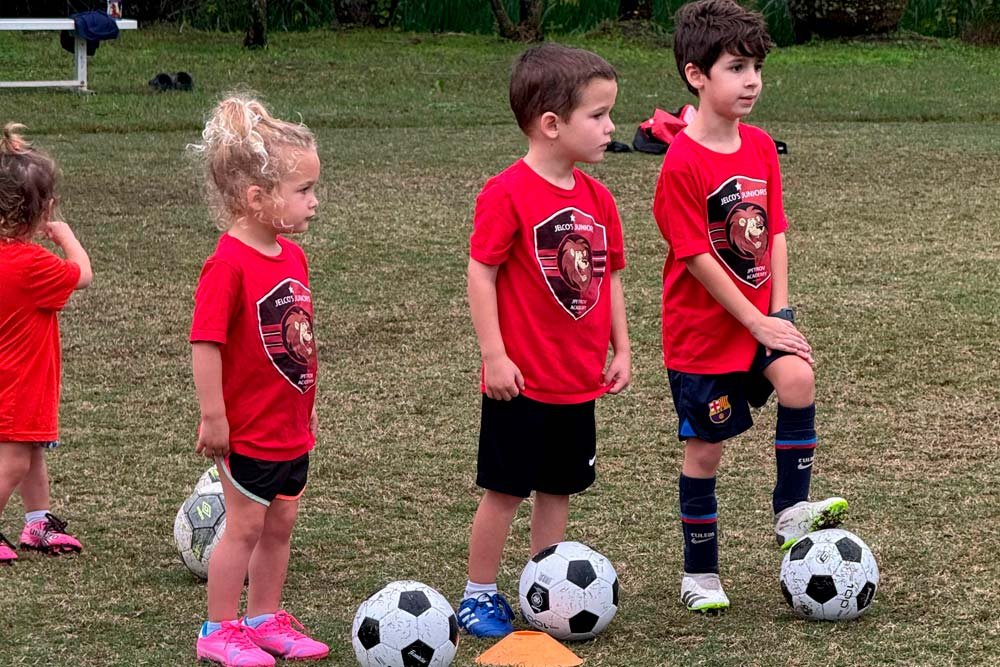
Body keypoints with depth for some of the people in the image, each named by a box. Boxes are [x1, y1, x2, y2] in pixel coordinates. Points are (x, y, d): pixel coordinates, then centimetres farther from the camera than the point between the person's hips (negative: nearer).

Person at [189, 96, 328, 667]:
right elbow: (206, 343, -22)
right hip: (248, 430, -8)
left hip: (292, 427, 8)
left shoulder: (293, 256, 5)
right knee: (245, 526, 2)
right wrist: (213, 417, -21)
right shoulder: (229, 265, -22)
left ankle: (266, 619, 29)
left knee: (281, 524, 16)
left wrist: (309, 404, 19)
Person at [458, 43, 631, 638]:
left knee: (559, 488, 14)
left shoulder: (597, 198, 6)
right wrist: (495, 355, -16)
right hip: (522, 381, -7)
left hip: (580, 381, 7)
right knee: (505, 490, 2)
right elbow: (482, 274, -15)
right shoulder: (508, 194, -16)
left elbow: (610, 276, 14)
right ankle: (480, 597, 14)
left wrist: (621, 350, 10)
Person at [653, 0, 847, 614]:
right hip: (702, 327, -5)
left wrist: (780, 311, -8)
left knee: (798, 378, -23)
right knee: (705, 447, 4)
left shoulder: (760, 147, 2)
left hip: (761, 316, 5)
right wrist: (757, 323, -16)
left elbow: (775, 234, 4)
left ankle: (792, 511, -11)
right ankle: (700, 573, 18)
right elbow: (698, 258, -19)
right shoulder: (683, 164, -19)